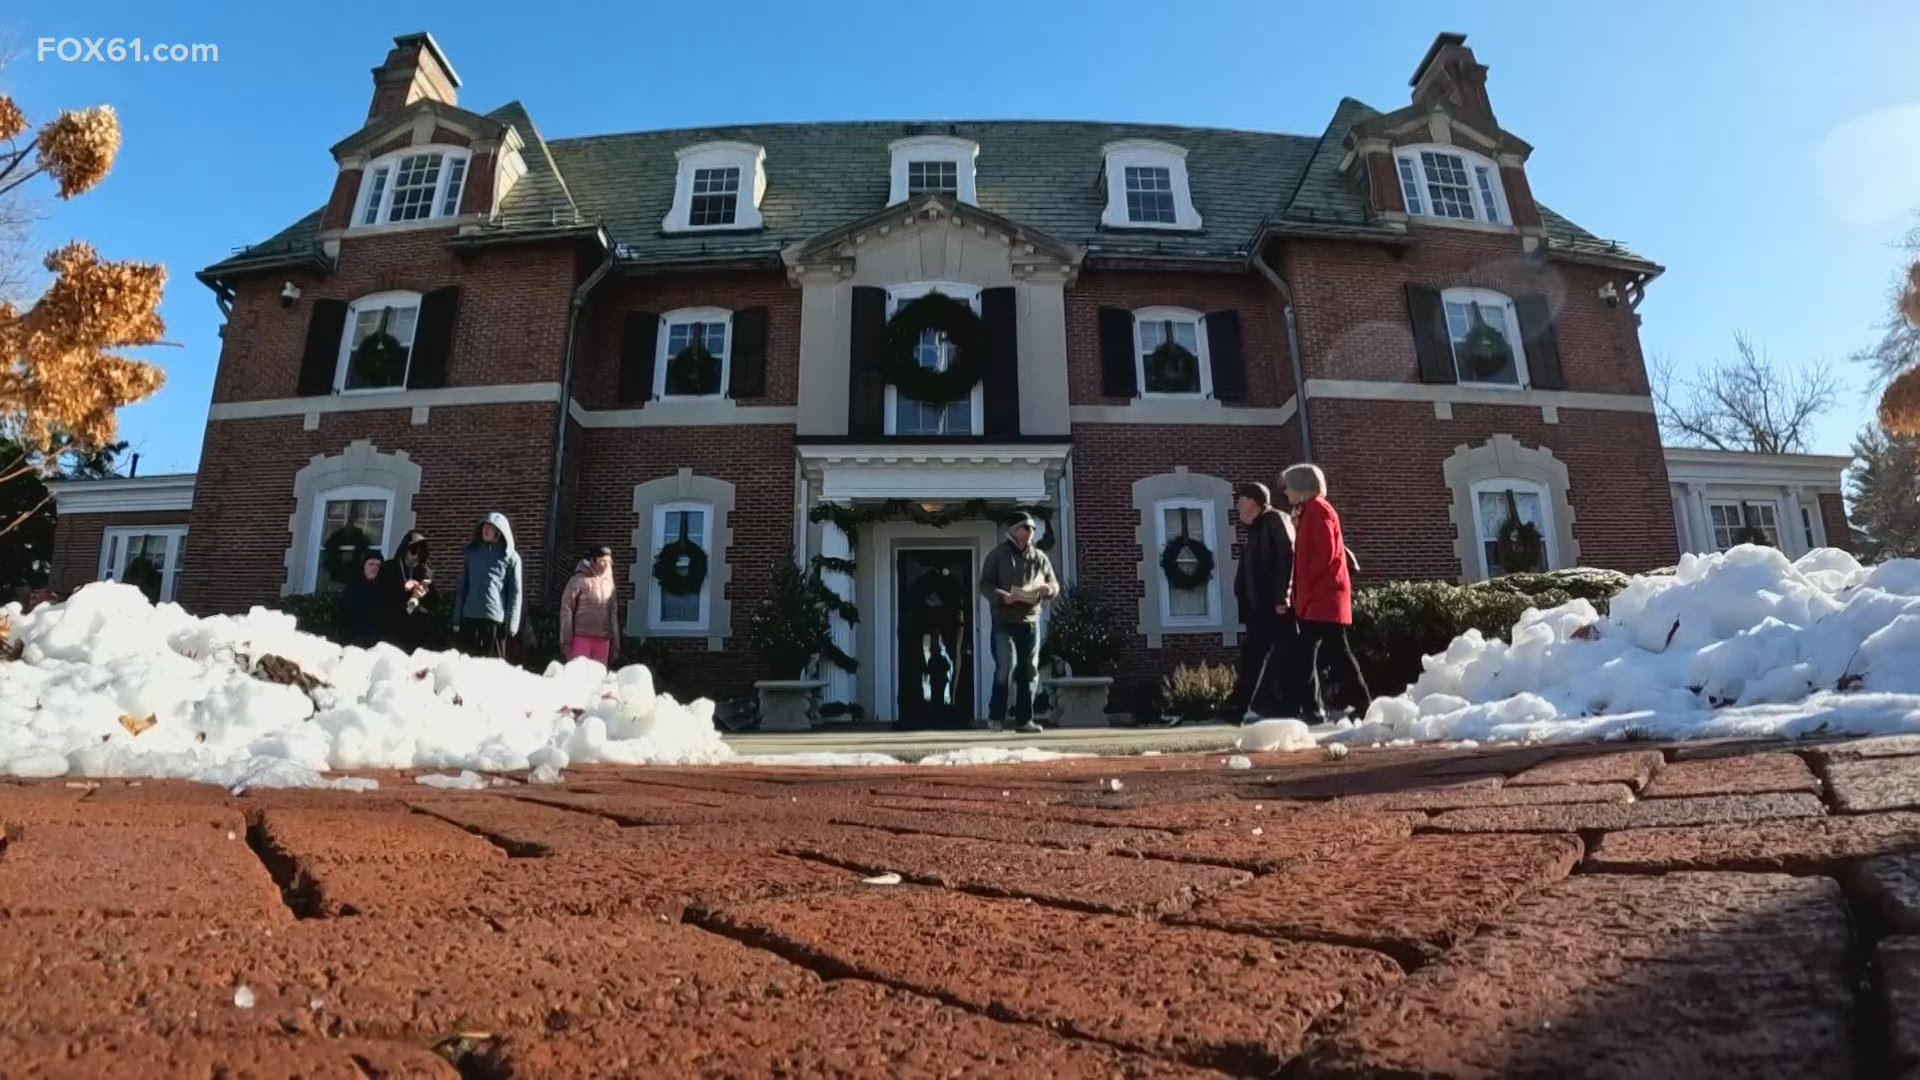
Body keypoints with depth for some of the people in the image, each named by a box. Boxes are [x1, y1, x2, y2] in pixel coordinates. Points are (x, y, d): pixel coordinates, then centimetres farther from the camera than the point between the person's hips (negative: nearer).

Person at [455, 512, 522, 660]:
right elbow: (463, 587, 17)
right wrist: (457, 615, 9)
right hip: (469, 617, 4)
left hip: (496, 619, -4)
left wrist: (511, 623, -8)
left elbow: (515, 592, -1)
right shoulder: (471, 552, 15)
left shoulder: (510, 557, 3)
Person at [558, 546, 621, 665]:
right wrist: (566, 640, -8)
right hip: (581, 637, -4)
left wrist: (615, 641, 10)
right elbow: (566, 610, -4)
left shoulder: (610, 583, 12)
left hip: (603, 639, 4)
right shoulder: (579, 581, -2)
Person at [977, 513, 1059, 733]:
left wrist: (1048, 589, -8)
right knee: (1006, 667, -11)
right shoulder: (998, 555, 1)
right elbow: (984, 585, -3)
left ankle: (1024, 719, 13)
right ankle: (996, 716, 3)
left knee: (1029, 671, 6)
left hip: (1031, 620, 4)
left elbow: (1055, 585, 17)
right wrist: (1003, 597, -22)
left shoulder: (1040, 558, 12)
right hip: (1004, 621, -4)